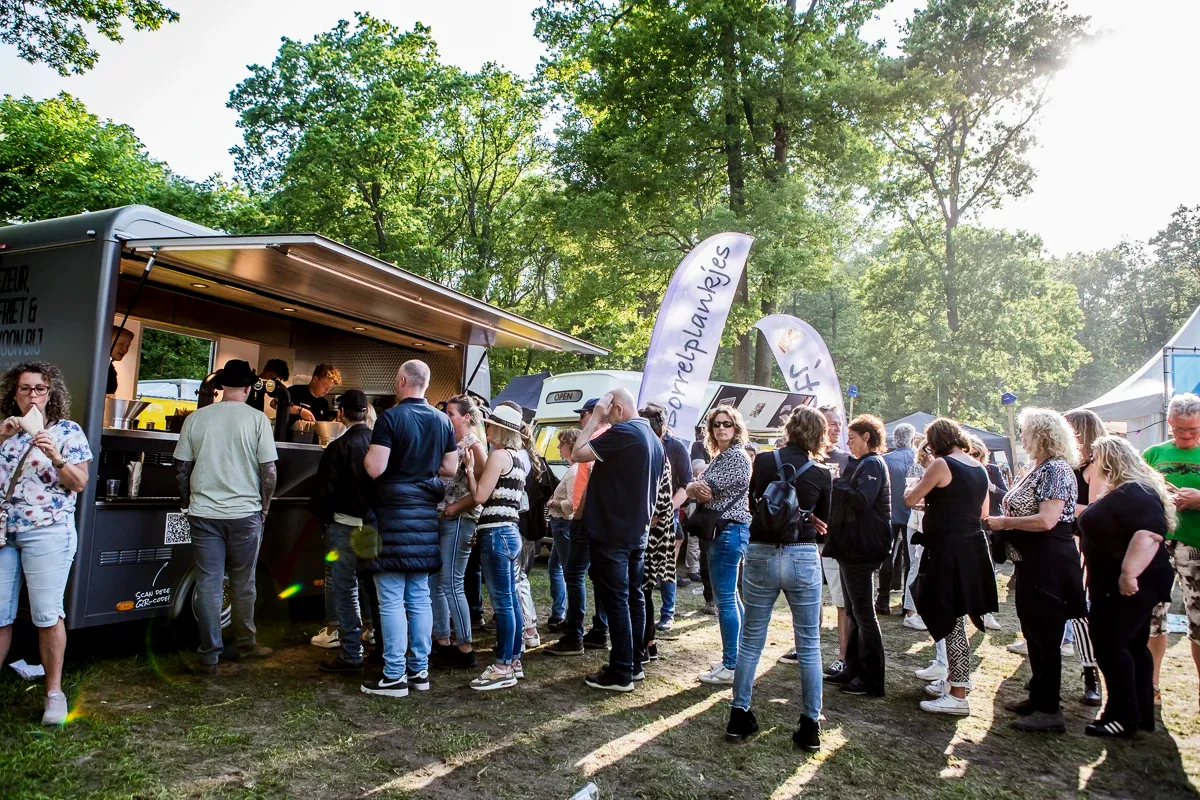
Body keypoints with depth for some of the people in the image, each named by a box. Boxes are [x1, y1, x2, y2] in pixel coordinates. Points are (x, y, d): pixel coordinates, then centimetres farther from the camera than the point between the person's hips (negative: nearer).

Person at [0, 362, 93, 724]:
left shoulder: (68, 431, 1)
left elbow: (80, 484, -3)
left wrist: (55, 457, -20)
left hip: (47, 532, -4)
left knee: (47, 614, -3)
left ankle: (54, 692, 7)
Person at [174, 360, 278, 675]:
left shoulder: (196, 418, 1)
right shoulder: (257, 419, -6)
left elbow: (181, 466, 5)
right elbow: (269, 471, -7)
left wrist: (189, 502, 18)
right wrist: (264, 507, 6)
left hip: (203, 514, 1)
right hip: (245, 513, -1)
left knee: (208, 584, 6)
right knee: (243, 584, 13)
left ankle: (209, 657, 10)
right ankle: (246, 644, 27)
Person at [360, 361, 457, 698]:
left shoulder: (390, 417, -11)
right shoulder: (442, 421, 7)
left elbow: (375, 468, -15)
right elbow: (450, 468, 10)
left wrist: (368, 453, 5)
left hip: (393, 512, -6)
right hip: (426, 513, 6)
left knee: (391, 599, -1)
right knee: (420, 596, 11)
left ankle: (395, 676, 2)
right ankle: (419, 670, 17)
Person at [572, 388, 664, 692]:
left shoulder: (622, 432, -16)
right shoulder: (655, 440, 14)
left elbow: (578, 453, -17)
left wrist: (595, 417, -9)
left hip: (611, 533, -9)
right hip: (637, 532, 9)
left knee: (616, 600, -4)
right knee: (633, 597, 14)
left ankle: (620, 673, 1)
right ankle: (633, 664, 22)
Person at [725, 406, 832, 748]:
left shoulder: (763, 461, -3)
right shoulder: (822, 475, -5)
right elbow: (824, 521, 9)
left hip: (760, 556, 2)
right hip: (802, 559, -1)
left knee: (751, 640, 12)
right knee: (809, 646, 10)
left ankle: (739, 717, 19)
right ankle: (811, 726, 16)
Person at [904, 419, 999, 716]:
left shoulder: (942, 465, -14)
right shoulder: (980, 468, 9)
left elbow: (909, 500, -8)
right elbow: (983, 513, 19)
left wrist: (916, 490, 14)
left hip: (949, 552, -8)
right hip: (973, 548, 8)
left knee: (951, 621, -3)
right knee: (953, 619, 19)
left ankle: (958, 696, 2)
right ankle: (954, 681, 30)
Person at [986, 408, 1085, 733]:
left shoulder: (1055, 469, -17)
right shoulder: (1037, 468, 13)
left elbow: (1046, 520, -26)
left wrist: (1004, 522, -17)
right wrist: (1002, 522, 3)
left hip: (1049, 563, -10)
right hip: (1031, 562, 10)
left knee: (1046, 635, -1)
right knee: (1033, 632, 17)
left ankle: (1050, 711, 9)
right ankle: (1039, 696, 30)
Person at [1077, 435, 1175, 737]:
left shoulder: (1135, 493, -19)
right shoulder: (1117, 492, 14)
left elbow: (1151, 532, -31)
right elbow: (1100, 526, 24)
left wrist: (1129, 572, -34)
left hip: (1128, 585, -11)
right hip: (1114, 585, 11)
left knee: (1109, 644, -7)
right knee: (1133, 646, 16)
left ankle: (1123, 718, 1)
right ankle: (1142, 713, 26)